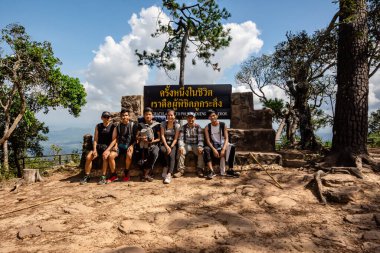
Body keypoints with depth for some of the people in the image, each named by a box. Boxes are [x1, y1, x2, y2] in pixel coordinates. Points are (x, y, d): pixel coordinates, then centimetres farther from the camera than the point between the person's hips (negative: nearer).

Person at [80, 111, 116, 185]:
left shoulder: (113, 127, -2)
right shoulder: (98, 126, 11)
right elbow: (95, 139, 7)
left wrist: (107, 150, -21)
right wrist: (94, 150, -9)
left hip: (108, 146, -4)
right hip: (99, 146, 4)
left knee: (105, 157, -34)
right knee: (88, 157, -19)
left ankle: (103, 177, -28)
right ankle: (86, 176, -4)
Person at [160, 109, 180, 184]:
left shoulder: (177, 125, 1)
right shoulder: (163, 124, 3)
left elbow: (176, 138, -4)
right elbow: (162, 136, -4)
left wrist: (171, 147, -18)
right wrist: (167, 146, -17)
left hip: (173, 144, -1)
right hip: (165, 143, 1)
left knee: (172, 155, -29)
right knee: (163, 150, -33)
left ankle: (169, 174, -36)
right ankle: (166, 171, -22)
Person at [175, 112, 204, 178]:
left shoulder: (198, 127, 1)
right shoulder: (183, 127, 2)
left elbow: (200, 139, -5)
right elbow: (180, 139, -5)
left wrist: (200, 147, -25)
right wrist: (181, 146, -25)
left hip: (196, 145, 0)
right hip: (186, 145, 0)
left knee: (201, 151, -29)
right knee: (180, 151, -29)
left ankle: (200, 169, -15)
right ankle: (181, 170, -22)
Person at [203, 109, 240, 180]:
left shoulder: (223, 125, 1)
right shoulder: (207, 127, 1)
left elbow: (226, 138, -4)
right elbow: (208, 141, -7)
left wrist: (223, 149, -21)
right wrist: (214, 149, -23)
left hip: (223, 145, 1)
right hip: (213, 146, -1)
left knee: (232, 147, -28)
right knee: (206, 149, -32)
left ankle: (230, 170, -23)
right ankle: (211, 171, -37)